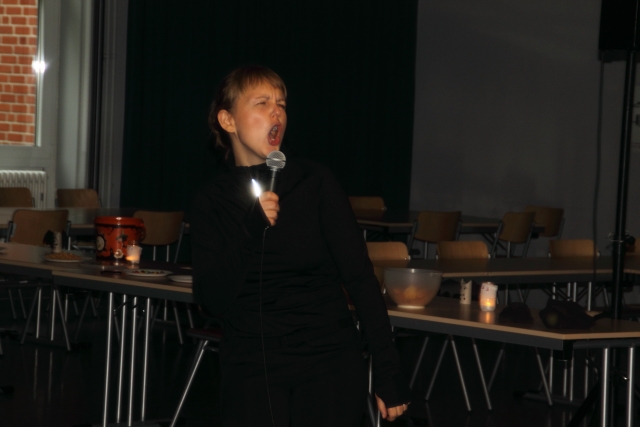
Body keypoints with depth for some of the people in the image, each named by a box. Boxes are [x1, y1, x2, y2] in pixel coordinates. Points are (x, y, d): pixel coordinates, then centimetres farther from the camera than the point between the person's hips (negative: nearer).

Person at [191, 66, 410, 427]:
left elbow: (360, 278, -5)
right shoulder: (212, 203, 3)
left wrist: (389, 371, -10)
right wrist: (250, 231, -19)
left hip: (330, 361, -1)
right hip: (252, 367, 1)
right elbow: (212, 299, -5)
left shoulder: (315, 183, -3)